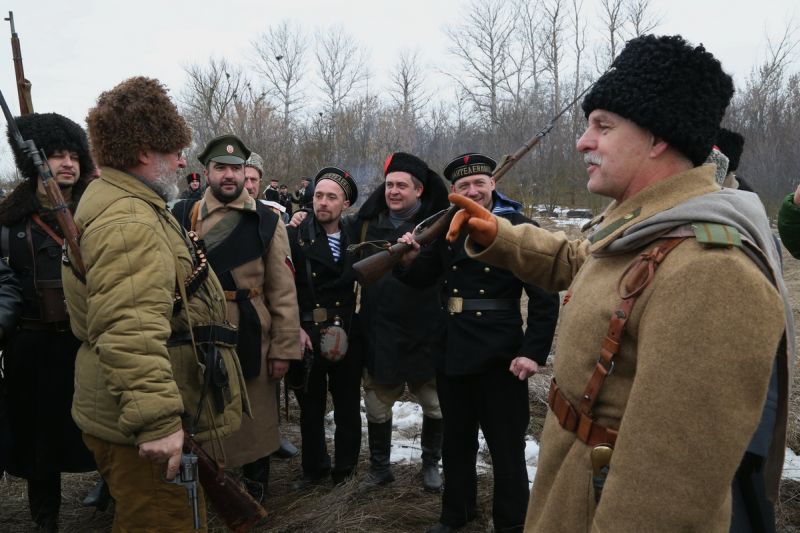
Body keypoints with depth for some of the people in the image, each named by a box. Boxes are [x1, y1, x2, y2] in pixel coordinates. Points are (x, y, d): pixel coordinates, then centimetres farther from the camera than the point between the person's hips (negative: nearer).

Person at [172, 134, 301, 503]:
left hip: (250, 339, -1)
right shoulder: (182, 216, 3)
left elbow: (283, 290, -4)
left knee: (254, 419, 11)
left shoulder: (266, 221, -1)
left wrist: (284, 348, -7)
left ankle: (253, 493, 32)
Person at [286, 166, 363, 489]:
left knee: (348, 408, 11)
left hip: (349, 338, 2)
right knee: (311, 408, 12)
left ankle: (345, 469, 27)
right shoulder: (295, 236, -4)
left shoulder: (357, 237, 4)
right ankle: (314, 468, 29)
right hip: (307, 337, -2)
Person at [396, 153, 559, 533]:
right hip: (452, 351, 5)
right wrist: (409, 260, -11)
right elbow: (422, 280, 11)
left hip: (500, 355, -4)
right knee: (456, 439, 19)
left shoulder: (521, 228, -9)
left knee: (506, 444, 9)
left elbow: (545, 297, -11)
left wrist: (533, 352, -17)